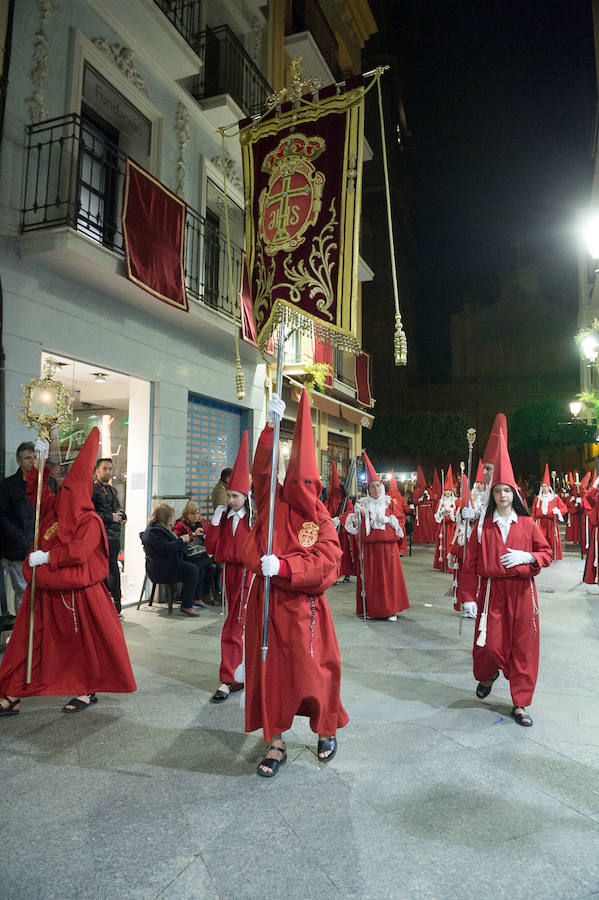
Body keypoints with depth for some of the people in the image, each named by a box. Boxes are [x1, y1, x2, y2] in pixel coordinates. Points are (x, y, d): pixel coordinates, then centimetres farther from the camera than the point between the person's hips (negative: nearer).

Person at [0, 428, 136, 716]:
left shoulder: (90, 521, -14)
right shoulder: (54, 509, 8)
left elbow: (78, 553, -25)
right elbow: (34, 490, 21)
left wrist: (46, 557, -18)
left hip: (77, 593, -7)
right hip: (45, 591, 7)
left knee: (86, 642, 6)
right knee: (26, 640, 9)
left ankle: (88, 690, 22)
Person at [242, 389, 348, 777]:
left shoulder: (321, 519, -4)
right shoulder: (272, 504, 1)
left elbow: (325, 562, -15)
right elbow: (262, 468, -11)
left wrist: (282, 566, -27)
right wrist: (270, 427, -22)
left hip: (303, 607, -2)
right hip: (267, 602, 2)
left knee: (312, 671, 8)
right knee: (269, 673, 10)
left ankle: (327, 731, 37)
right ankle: (276, 745, 29)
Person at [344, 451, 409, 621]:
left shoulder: (390, 502, 5)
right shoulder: (362, 504, 7)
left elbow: (401, 519, 7)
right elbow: (355, 525, 8)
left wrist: (388, 519, -9)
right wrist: (357, 514, -10)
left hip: (387, 545, -1)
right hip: (368, 546, 1)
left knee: (389, 576, 1)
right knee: (370, 578, 1)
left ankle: (391, 609, 11)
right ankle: (371, 609, 12)